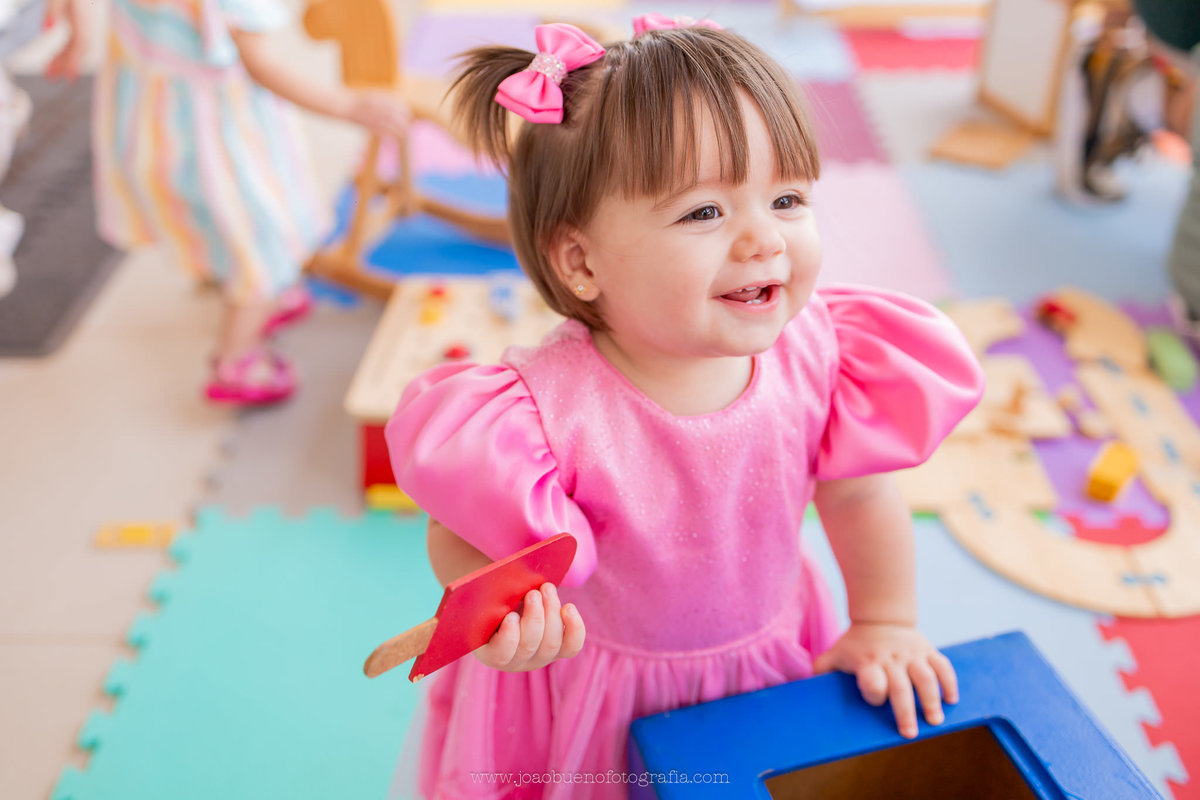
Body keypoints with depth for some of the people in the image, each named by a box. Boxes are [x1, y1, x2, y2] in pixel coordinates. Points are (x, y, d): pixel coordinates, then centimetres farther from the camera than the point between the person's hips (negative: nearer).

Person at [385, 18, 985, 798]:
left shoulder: (814, 356, -23)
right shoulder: (549, 410, -35)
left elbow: (856, 496, -5)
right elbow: (465, 535, -21)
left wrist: (884, 624, 5)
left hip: (770, 661, 3)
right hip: (592, 696, -3)